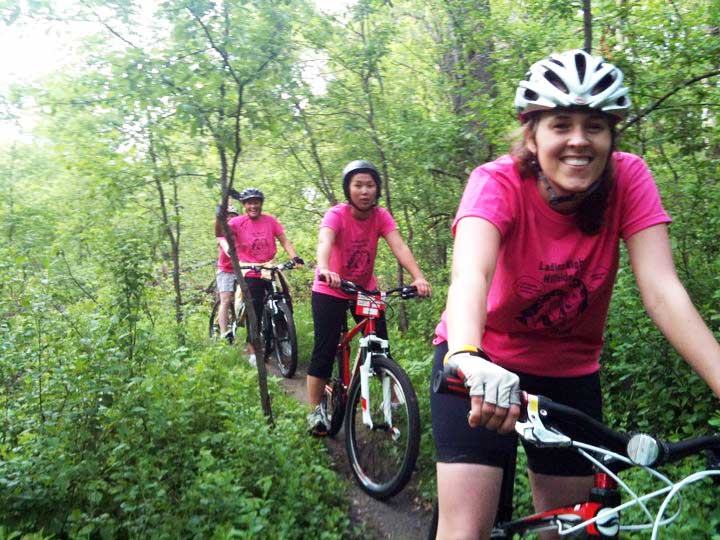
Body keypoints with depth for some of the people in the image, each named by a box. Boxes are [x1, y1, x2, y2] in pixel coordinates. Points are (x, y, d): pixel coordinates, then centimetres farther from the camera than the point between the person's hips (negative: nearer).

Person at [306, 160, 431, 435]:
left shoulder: (381, 216, -12)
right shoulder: (336, 214, -21)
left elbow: (399, 246, -27)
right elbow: (324, 242, -41)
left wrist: (418, 277, -44)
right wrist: (324, 270, -63)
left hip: (366, 289, 3)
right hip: (330, 291, -3)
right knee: (325, 349, -5)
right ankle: (315, 411, 7)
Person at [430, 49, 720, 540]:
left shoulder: (628, 180, -15)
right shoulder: (499, 182, -23)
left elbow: (662, 291, -24)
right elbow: (471, 273, -42)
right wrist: (467, 357, -62)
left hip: (570, 372, 4)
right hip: (484, 365, -3)